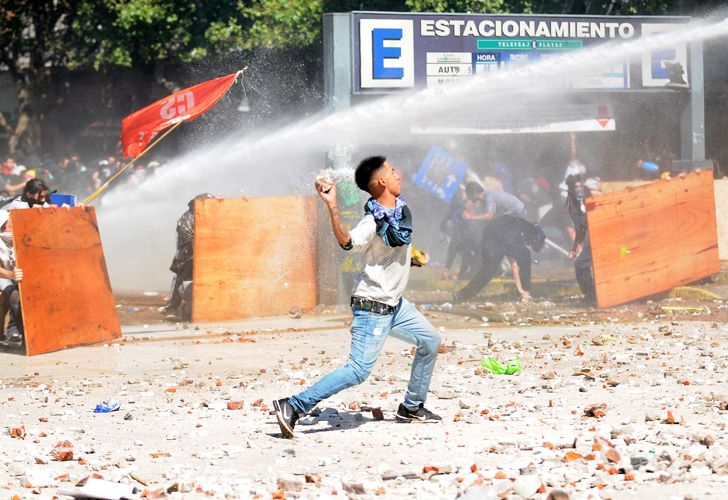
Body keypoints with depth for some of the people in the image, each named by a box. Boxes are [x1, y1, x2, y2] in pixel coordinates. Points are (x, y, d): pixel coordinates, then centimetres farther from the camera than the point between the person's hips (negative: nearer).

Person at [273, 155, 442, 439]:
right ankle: (293, 407, -19)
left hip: (394, 304, 9)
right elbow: (346, 241, -44)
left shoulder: (400, 208, 2)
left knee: (430, 341, 18)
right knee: (359, 370, -17)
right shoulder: (374, 222, -25)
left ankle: (412, 407, 29)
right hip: (372, 307, -9)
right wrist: (332, 206, -52)